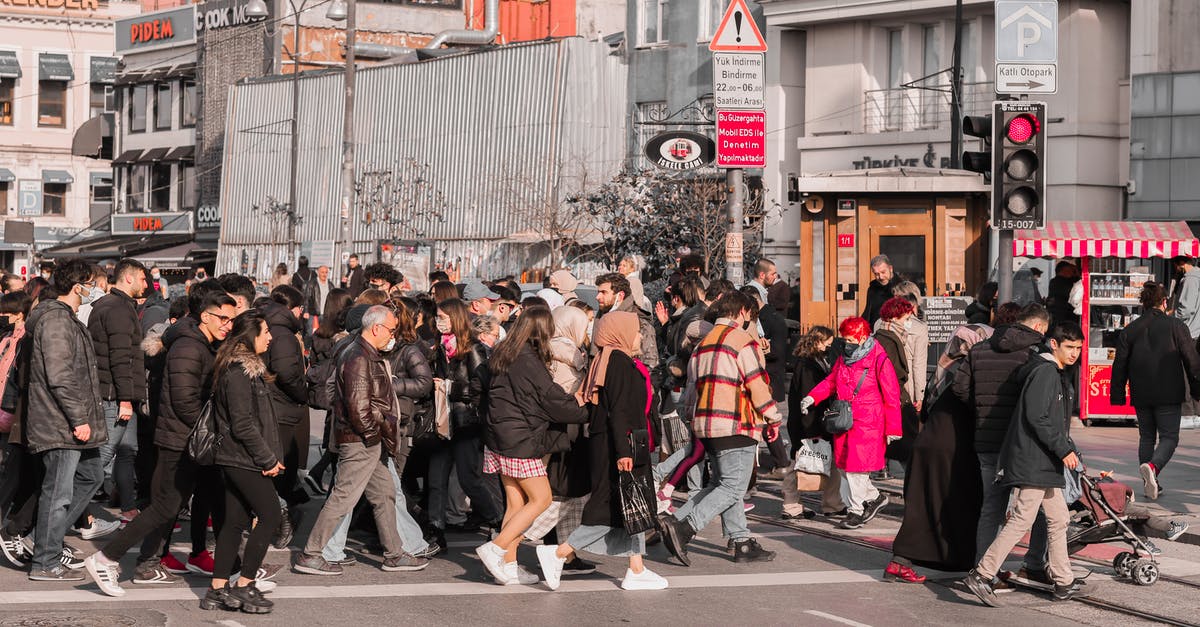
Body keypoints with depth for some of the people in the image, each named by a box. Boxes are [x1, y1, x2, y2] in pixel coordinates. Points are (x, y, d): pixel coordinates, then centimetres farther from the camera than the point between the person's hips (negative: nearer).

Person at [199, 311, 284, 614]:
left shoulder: (249, 368, 15)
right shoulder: (239, 373, -17)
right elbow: (243, 424, -20)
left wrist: (270, 456, 11)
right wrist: (268, 459, -14)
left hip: (234, 460, 10)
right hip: (245, 460, -10)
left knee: (235, 521, 10)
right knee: (270, 515, -4)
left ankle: (218, 589, 13)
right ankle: (243, 586, 0)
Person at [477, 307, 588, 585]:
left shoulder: (501, 356, 11)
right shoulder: (529, 361, -17)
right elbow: (552, 399, -14)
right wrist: (585, 412, 2)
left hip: (499, 440, 9)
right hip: (521, 442, -9)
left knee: (516, 502, 11)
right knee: (541, 499, -1)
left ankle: (508, 565, 11)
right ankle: (495, 549, -8)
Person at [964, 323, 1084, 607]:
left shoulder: (1058, 376, 19)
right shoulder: (1044, 371, -13)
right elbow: (1037, 418, -21)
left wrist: (1067, 450, 18)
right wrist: (1064, 450, -18)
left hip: (1046, 465, 11)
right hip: (1032, 463, -11)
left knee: (1058, 519, 13)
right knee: (1022, 520, -12)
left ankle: (1063, 583, 18)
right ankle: (981, 575, -11)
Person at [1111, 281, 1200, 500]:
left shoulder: (1129, 330, 4)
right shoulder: (1176, 326, -4)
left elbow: (1120, 365, 6)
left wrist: (1117, 395, 12)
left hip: (1141, 396, 3)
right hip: (1169, 394, -3)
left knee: (1146, 437, 16)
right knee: (1169, 437, 1)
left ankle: (1150, 484, 15)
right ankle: (1153, 466, -27)